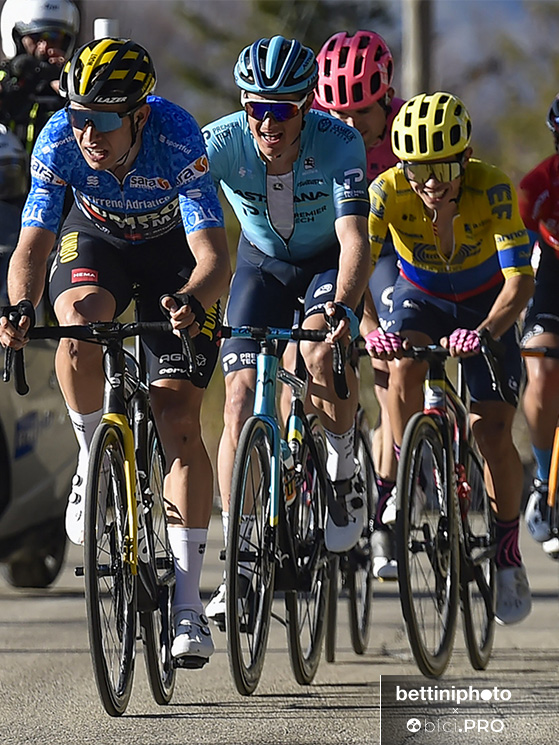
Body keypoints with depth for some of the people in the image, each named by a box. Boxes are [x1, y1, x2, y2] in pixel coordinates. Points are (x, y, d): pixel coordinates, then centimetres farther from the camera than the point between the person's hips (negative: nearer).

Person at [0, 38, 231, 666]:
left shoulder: (177, 141, -36)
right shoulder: (59, 140, -29)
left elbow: (214, 258, -39)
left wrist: (192, 302, -60)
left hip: (174, 250, -2)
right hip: (96, 239, 2)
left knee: (178, 422, -12)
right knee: (79, 322, -34)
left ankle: (187, 602, -9)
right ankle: (94, 458, -7)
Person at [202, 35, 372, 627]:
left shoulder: (339, 144, -31)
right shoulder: (220, 142, -27)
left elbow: (354, 238, -39)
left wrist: (342, 307, -57)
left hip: (329, 262, -2)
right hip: (263, 263, 2)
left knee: (320, 350, -33)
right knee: (241, 396, -12)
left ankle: (343, 474, -4)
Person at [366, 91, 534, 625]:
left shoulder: (492, 190, -32)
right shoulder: (388, 191, -29)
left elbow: (519, 281, -36)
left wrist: (483, 332, -54)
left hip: (484, 303, -1)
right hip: (421, 296, 1)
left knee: (492, 428, -13)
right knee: (403, 370, -32)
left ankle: (508, 552, 5)